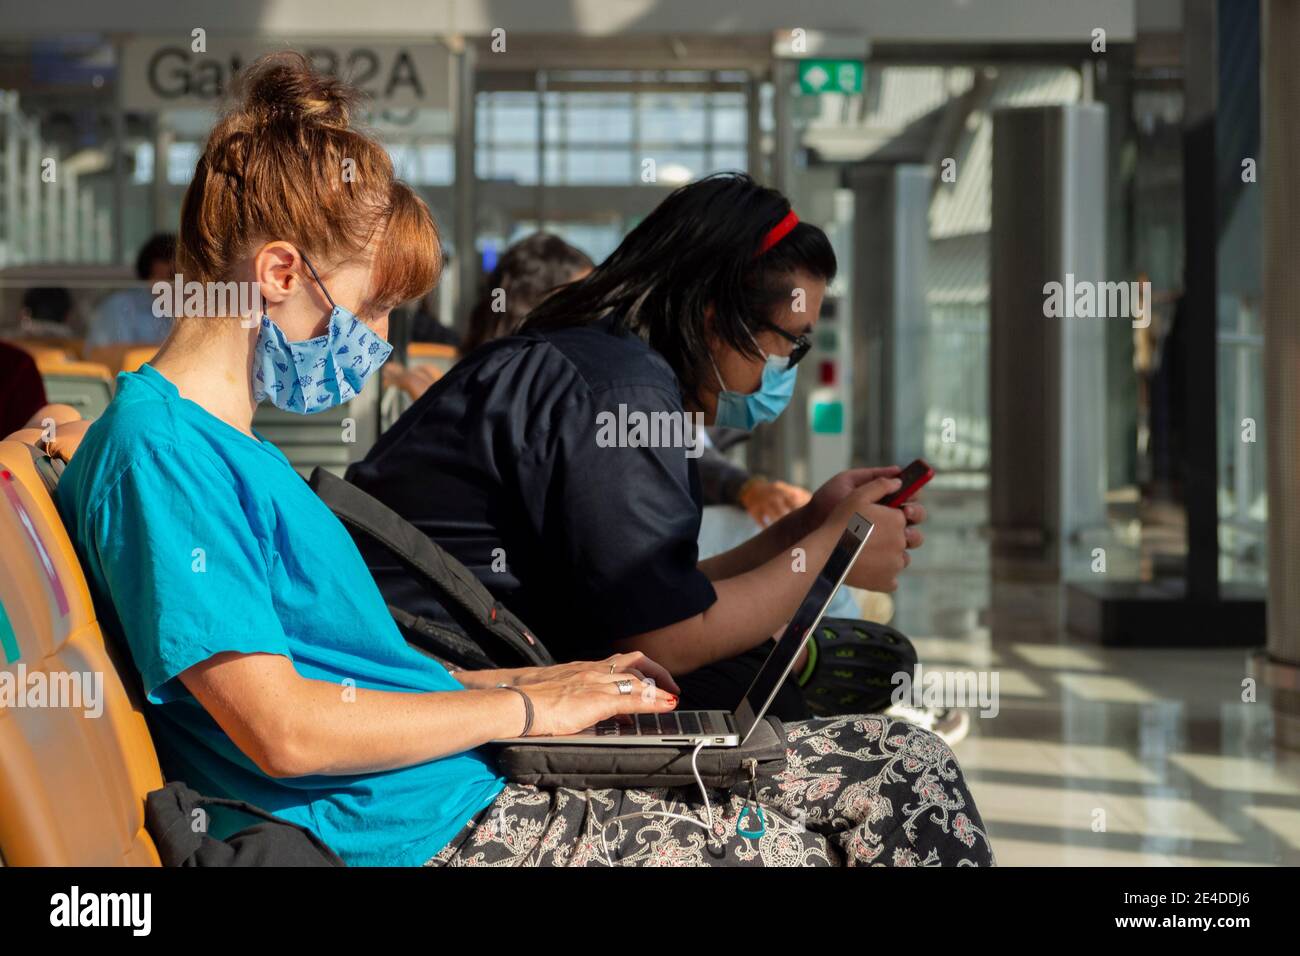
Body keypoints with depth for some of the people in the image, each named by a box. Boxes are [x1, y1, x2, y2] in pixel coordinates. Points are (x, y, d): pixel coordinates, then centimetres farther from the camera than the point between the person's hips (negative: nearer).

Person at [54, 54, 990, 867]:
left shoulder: (236, 449, 19)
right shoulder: (156, 448, -14)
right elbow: (282, 729, -21)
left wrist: (551, 679, 12)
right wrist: (524, 706, -10)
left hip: (478, 776, 10)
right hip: (420, 832, -10)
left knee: (903, 763, 3)